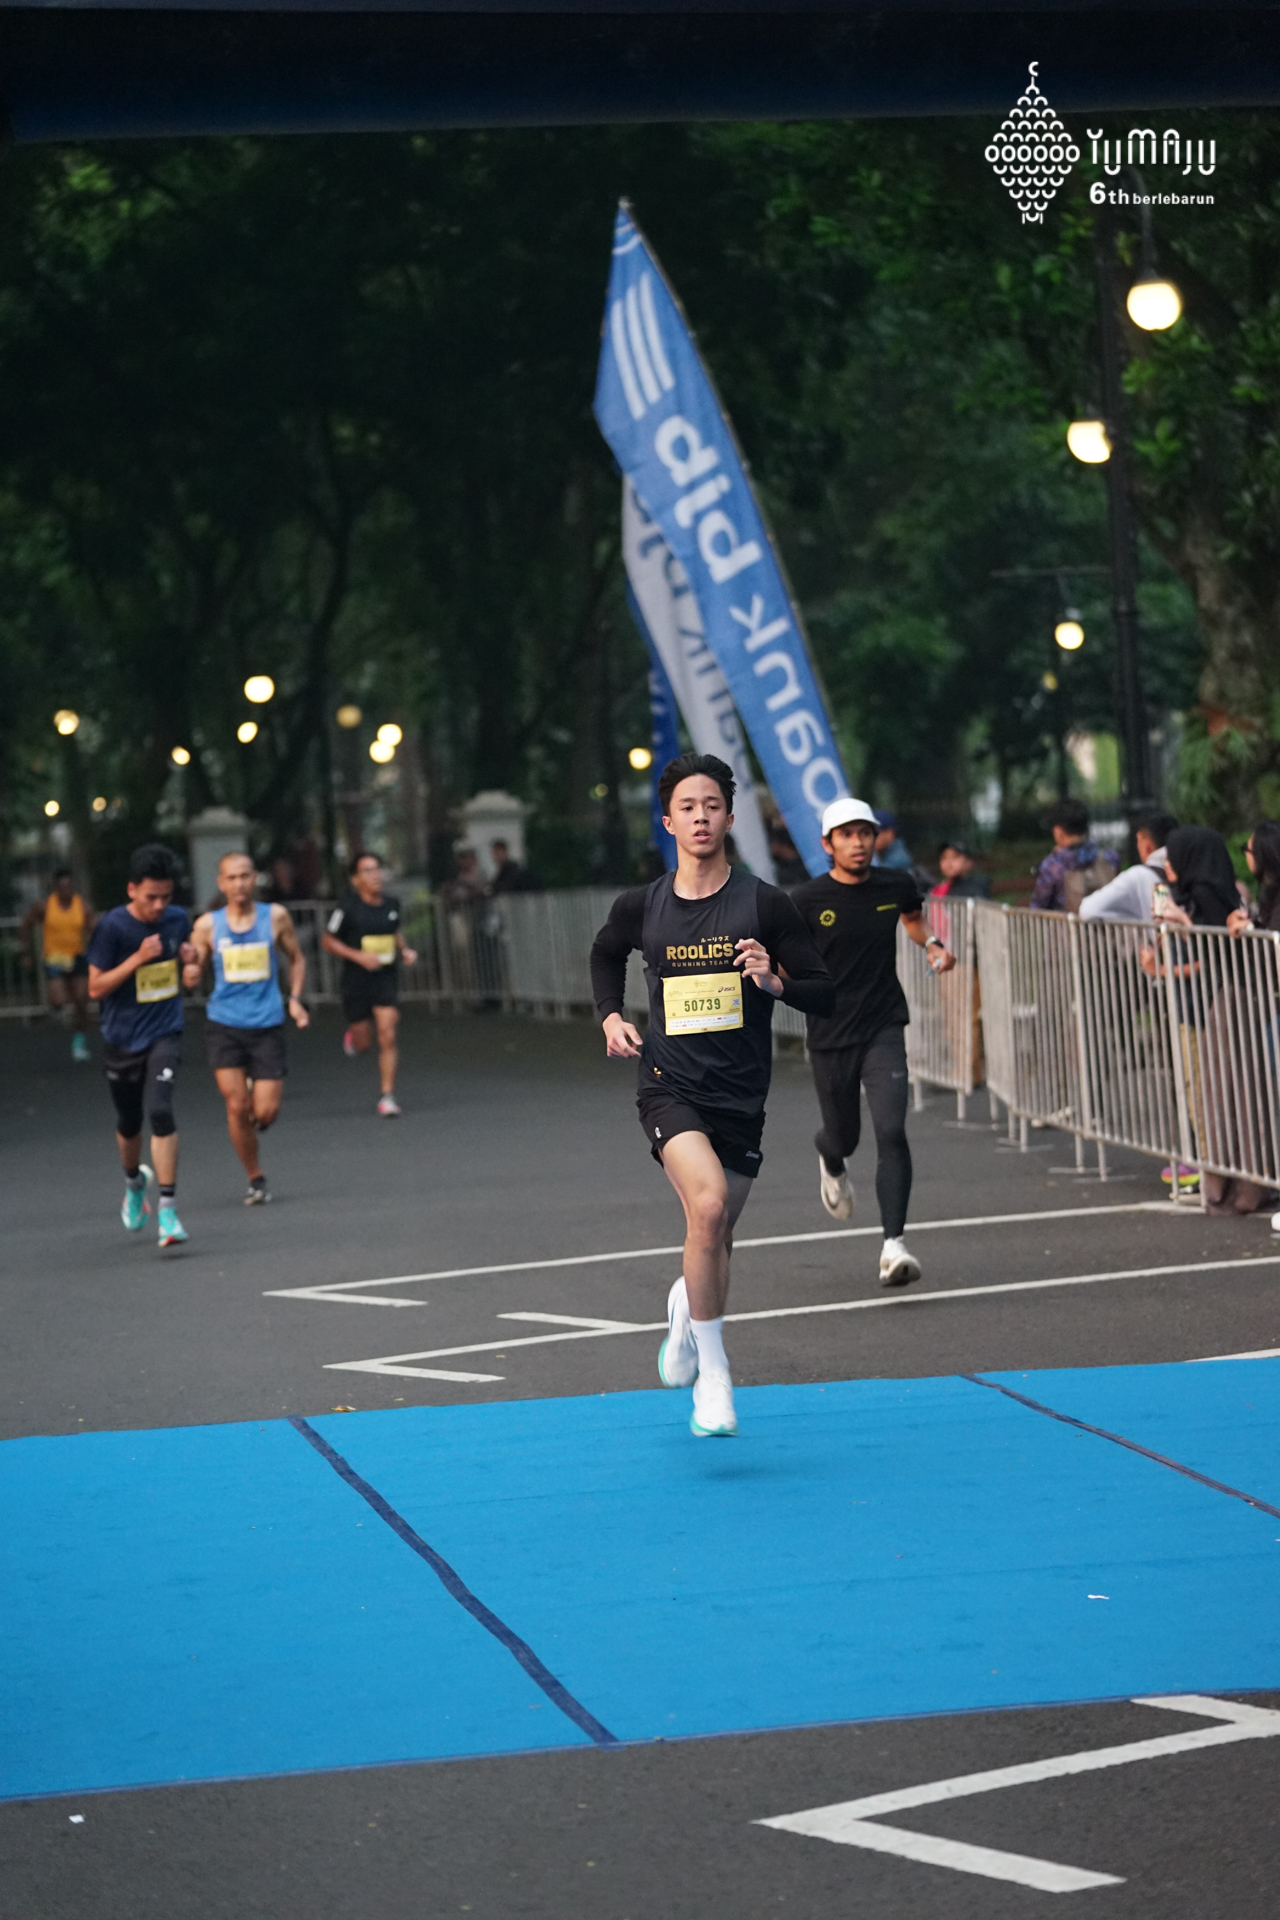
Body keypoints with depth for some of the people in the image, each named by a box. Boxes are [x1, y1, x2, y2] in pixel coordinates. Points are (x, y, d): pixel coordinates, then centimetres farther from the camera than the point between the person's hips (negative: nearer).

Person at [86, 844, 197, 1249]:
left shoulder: (177, 919, -2)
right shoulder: (113, 927, -13)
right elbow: (96, 988, -13)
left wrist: (190, 956, -4)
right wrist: (138, 958, -23)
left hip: (165, 1035, 1)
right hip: (122, 1040, -1)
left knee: (160, 1110, -20)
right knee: (129, 1123, 14)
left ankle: (168, 1207, -17)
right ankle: (135, 1182, 46)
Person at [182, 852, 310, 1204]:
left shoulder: (275, 916, 1)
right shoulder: (207, 925, 0)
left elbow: (297, 958, 14)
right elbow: (192, 976, 5)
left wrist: (295, 999, 1)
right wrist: (189, 976, -19)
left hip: (267, 1025, 0)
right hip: (224, 1024, 0)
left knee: (265, 1112, -6)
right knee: (237, 1106, -8)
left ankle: (256, 1105, 32)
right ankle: (255, 1179, 10)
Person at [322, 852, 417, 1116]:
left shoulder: (391, 904, 4)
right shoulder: (348, 906, -11)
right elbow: (328, 941, -6)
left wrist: (404, 950, 5)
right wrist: (358, 956, -18)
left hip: (386, 978, 3)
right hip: (356, 980, -3)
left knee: (387, 1036, -9)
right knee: (363, 1043, 7)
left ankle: (388, 1095, -3)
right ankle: (352, 1035, 46)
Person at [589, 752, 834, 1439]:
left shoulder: (765, 904, -4)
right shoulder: (641, 906, 1)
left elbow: (824, 993, 0)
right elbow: (605, 952, 24)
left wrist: (775, 981, -20)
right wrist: (610, 1017, 8)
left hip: (740, 1097, 2)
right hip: (669, 1088, -1)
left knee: (716, 1235, 13)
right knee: (709, 1202, -27)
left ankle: (687, 1305, 51)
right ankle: (713, 1372, -16)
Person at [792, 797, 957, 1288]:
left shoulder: (895, 886, 0)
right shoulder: (808, 901, -9)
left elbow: (914, 917, 24)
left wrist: (933, 944, 4)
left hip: (884, 1030, 0)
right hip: (829, 1035, 0)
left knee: (891, 1132, -16)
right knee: (843, 1134, 14)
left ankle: (893, 1246, -19)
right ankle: (832, 1164, 55)